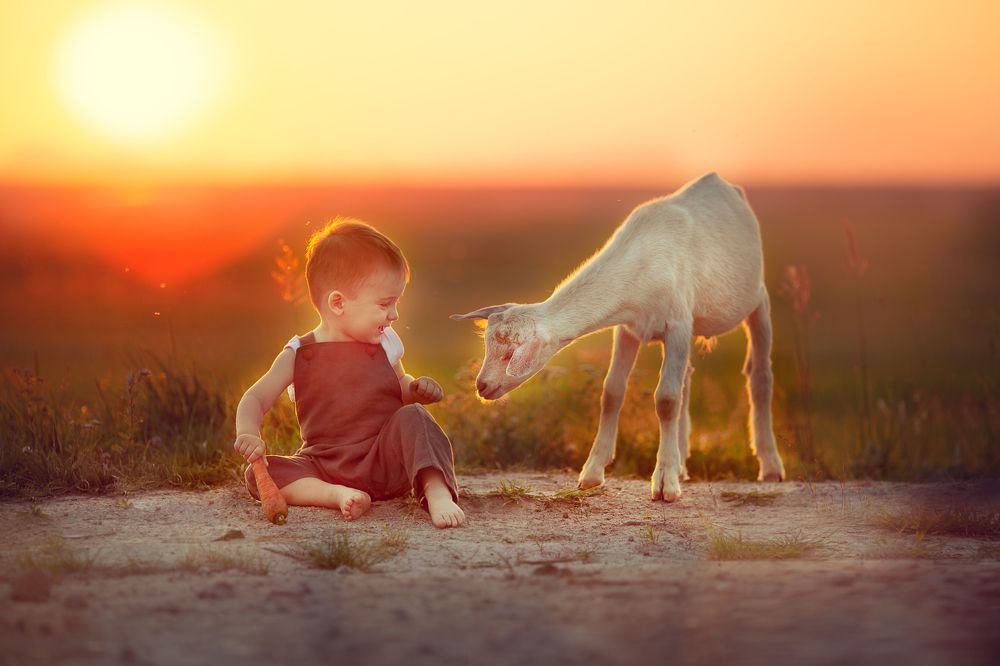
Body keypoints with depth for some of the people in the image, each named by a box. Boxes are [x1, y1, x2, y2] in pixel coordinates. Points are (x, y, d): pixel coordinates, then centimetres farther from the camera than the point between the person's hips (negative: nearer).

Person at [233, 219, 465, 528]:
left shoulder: (383, 345, 7)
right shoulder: (299, 355, -1)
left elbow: (400, 388, 25)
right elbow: (256, 399, 0)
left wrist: (417, 389, 0)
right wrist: (248, 434, -22)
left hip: (385, 462, 1)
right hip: (324, 467, 0)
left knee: (412, 417, -27)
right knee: (258, 473, -23)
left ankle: (437, 493, -41)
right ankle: (337, 494, -39)